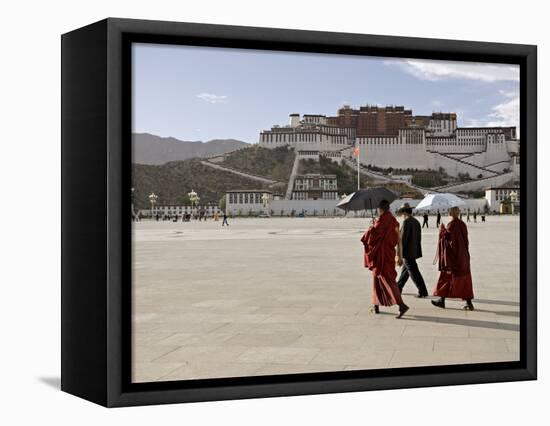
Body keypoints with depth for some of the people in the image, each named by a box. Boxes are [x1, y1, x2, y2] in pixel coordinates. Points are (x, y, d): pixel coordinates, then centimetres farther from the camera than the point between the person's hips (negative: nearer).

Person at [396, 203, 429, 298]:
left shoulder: (406, 222, -16)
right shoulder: (416, 222, 9)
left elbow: (403, 238, -19)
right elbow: (419, 238, 13)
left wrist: (399, 255, -14)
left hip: (407, 252, -9)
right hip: (414, 251, 9)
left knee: (414, 272, -5)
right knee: (405, 270, 19)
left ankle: (423, 291, -4)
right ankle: (398, 288, 31)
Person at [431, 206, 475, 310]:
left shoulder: (451, 225, -16)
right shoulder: (462, 224, 6)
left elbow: (446, 239, -17)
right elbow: (465, 240, 11)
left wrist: (442, 230, -2)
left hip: (453, 255, -7)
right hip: (463, 255, 7)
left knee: (446, 277, 4)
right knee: (464, 278, 7)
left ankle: (442, 300, 10)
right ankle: (469, 302, 3)